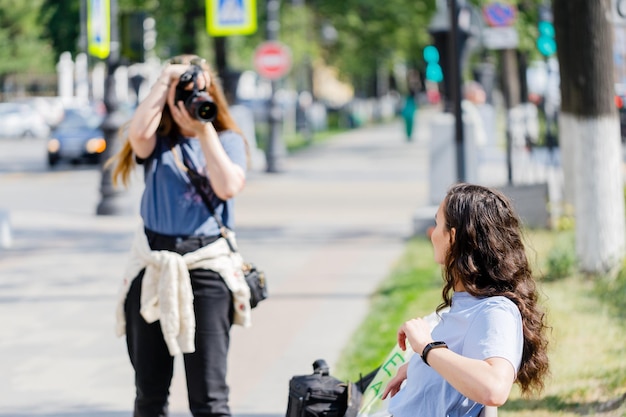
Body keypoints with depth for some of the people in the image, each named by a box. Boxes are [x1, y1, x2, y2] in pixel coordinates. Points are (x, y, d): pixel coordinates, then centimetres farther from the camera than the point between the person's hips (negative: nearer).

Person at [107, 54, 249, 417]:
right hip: (153, 268, 2)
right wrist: (164, 80, -8)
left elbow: (228, 187, -11)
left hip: (207, 267, -2)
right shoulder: (159, 142, 8)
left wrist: (204, 128, -10)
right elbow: (138, 134, -16)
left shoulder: (228, 140, 7)